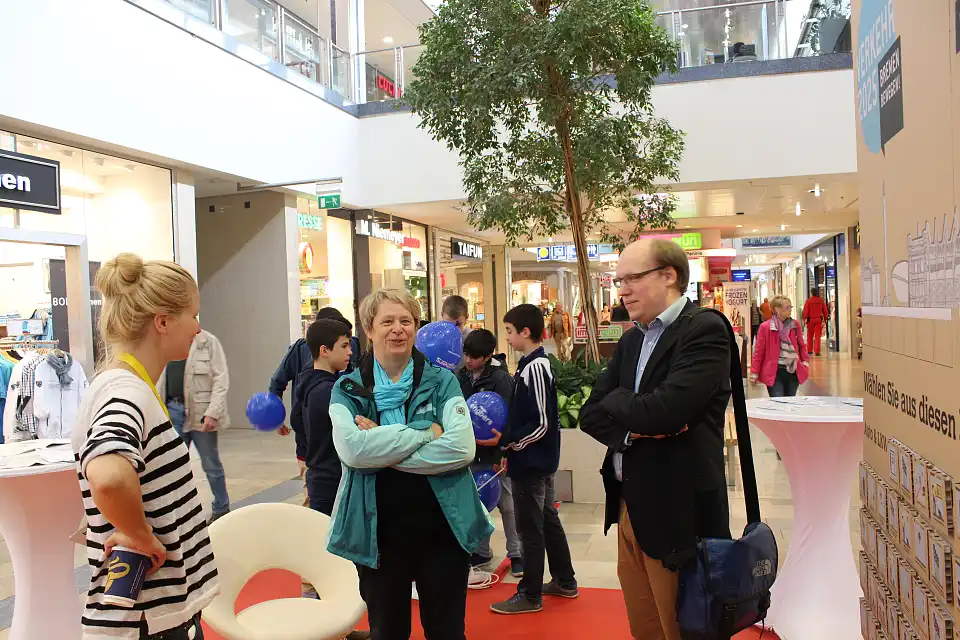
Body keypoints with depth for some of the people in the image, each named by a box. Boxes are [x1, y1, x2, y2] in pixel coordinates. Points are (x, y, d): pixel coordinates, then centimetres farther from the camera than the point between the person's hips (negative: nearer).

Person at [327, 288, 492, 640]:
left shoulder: (442, 381, -2)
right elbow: (352, 449, -19)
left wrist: (381, 446, -18)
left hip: (443, 526, 0)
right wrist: (426, 432, -18)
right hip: (378, 532, 1)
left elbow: (461, 448, -16)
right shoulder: (348, 388, -1)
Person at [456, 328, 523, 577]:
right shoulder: (462, 376, 3)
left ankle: (516, 553, 18)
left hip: (495, 451, -5)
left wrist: (502, 448, -30)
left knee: (506, 504, 5)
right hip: (471, 451, 5)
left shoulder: (500, 378, -14)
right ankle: (481, 552, 29)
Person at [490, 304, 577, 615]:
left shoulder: (535, 368, -21)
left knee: (530, 528, 3)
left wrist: (506, 443, -15)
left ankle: (530, 595, 16)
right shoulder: (533, 364, 8)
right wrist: (509, 442, 10)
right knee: (548, 520, 19)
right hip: (539, 461, 10)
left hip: (530, 463, -10)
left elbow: (541, 424, -24)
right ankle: (565, 581, 33)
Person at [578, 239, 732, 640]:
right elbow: (590, 414, 6)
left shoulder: (705, 329, -14)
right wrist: (631, 426, -14)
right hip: (628, 506, 7)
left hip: (675, 512, -7)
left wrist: (615, 400, -7)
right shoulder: (631, 339, 11)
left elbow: (663, 410, -27)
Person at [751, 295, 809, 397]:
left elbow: (801, 345, 19)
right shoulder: (765, 327, -6)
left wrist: (805, 361, 5)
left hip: (793, 371, 4)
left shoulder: (795, 325, 6)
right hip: (774, 373, -4)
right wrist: (754, 373, -3)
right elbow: (759, 351, -2)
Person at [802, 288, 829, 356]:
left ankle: (810, 351, 18)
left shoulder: (808, 301, -7)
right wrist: (825, 319, 17)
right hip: (819, 320, 1)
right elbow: (825, 310, 7)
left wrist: (804, 319, -6)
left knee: (810, 336, 12)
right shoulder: (821, 300, 2)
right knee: (817, 336, 2)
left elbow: (805, 311, -11)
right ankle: (817, 351, -5)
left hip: (810, 320, -1)